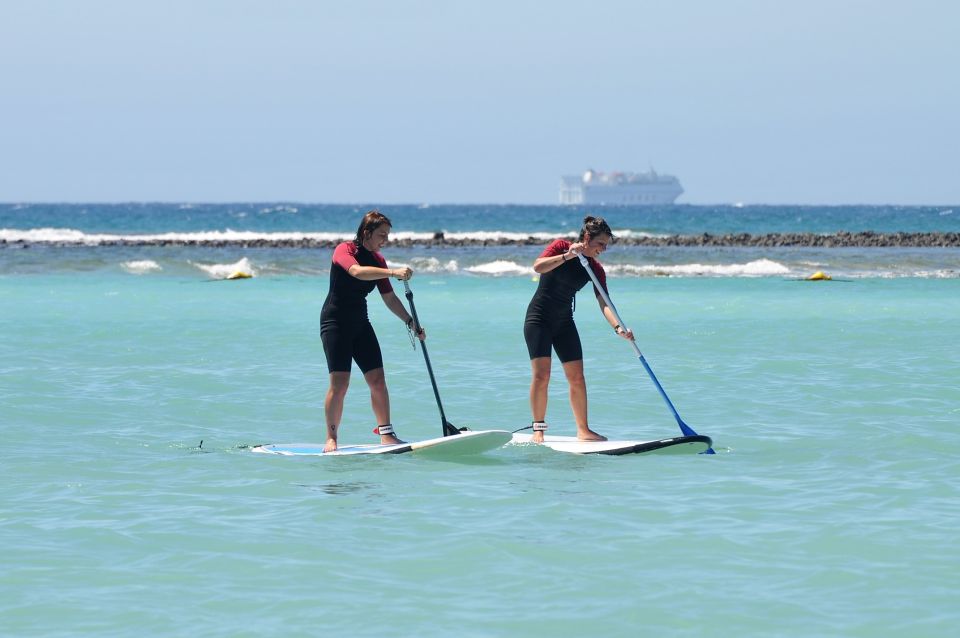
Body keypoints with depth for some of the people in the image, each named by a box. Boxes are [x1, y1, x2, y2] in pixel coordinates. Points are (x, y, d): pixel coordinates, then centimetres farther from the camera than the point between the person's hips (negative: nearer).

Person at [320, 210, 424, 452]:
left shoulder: (377, 260, 8)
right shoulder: (344, 250, -13)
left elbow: (389, 298, 11)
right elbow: (357, 272, -34)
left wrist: (411, 322, 1)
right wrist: (393, 272, -43)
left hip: (360, 323, 7)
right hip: (335, 322, -7)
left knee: (377, 379, -1)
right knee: (339, 382, -13)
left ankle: (386, 435, 3)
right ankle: (331, 439, -4)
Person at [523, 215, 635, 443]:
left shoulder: (596, 269, 1)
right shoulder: (561, 247, -10)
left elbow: (604, 304, -9)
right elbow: (538, 266, -26)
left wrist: (618, 327, -25)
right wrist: (568, 255, -32)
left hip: (564, 322, 5)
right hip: (539, 318, -5)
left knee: (577, 377, 1)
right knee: (541, 375, -13)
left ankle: (583, 430, 9)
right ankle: (538, 429, -8)